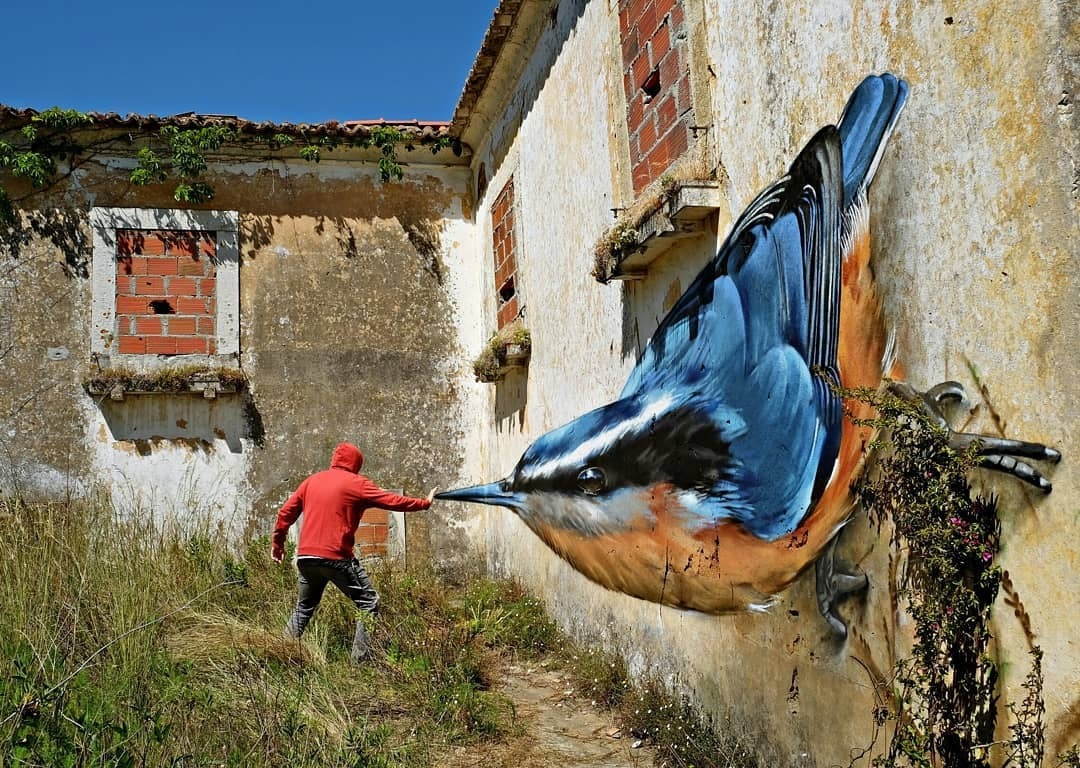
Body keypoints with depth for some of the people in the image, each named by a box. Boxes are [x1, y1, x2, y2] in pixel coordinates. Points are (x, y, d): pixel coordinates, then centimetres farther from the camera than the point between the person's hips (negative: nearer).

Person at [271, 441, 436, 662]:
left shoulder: (312, 481, 15)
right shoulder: (356, 483, -1)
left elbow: (286, 512, 15)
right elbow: (392, 501, -3)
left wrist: (277, 542, 26)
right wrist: (425, 503, 7)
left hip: (305, 556, 6)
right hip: (336, 557, -6)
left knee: (304, 606, 25)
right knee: (368, 603, 3)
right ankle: (362, 658, -4)